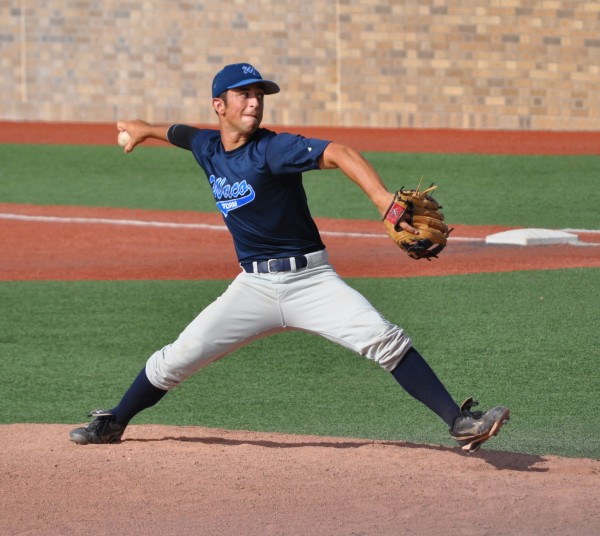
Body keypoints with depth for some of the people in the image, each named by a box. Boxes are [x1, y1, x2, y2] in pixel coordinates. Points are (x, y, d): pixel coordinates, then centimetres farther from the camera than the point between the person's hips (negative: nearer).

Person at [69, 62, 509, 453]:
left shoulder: (272, 149, -15)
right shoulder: (206, 147, 4)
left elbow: (339, 154, -30)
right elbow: (177, 132, 29)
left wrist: (383, 200, -46)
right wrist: (144, 129, 51)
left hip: (309, 280, -4)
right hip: (254, 287, 4)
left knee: (386, 342, -20)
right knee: (177, 359, 1)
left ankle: (460, 423, -20)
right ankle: (113, 424, 23)